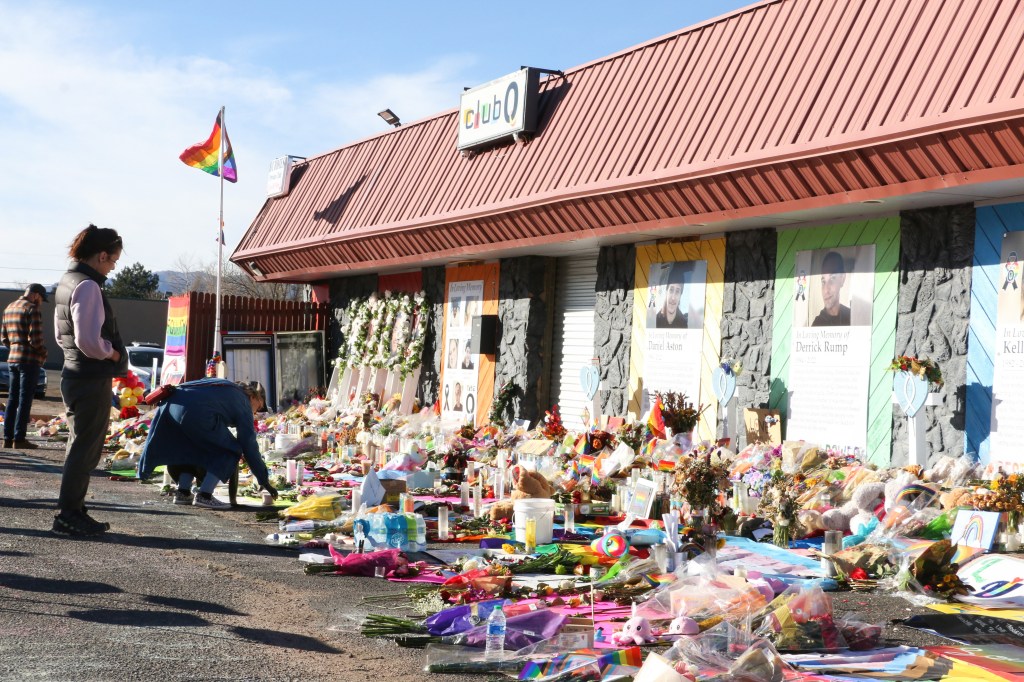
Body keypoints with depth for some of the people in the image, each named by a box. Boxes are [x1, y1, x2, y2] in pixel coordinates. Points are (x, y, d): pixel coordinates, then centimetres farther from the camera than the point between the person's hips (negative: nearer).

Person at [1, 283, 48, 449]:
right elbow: (35, 338, -17)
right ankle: (19, 439, -5)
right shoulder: (32, 309, -12)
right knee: (25, 400, -4)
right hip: (29, 360, -8)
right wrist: (43, 352, -2)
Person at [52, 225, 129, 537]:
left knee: (80, 446, 18)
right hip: (92, 379, -10)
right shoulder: (88, 286, -17)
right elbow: (88, 340, -26)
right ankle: (69, 514, 4)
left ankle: (71, 512, 25)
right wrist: (112, 353, -9)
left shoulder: (66, 282, 13)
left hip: (74, 375, 10)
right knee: (85, 449, -2)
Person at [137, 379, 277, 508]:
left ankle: (183, 493, 23)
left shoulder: (228, 388, 34)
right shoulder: (243, 403, 14)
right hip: (196, 413, -8)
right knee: (230, 451, 8)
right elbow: (249, 445, 12)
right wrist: (264, 481, 17)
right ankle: (204, 495, 0)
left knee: (193, 447, 30)